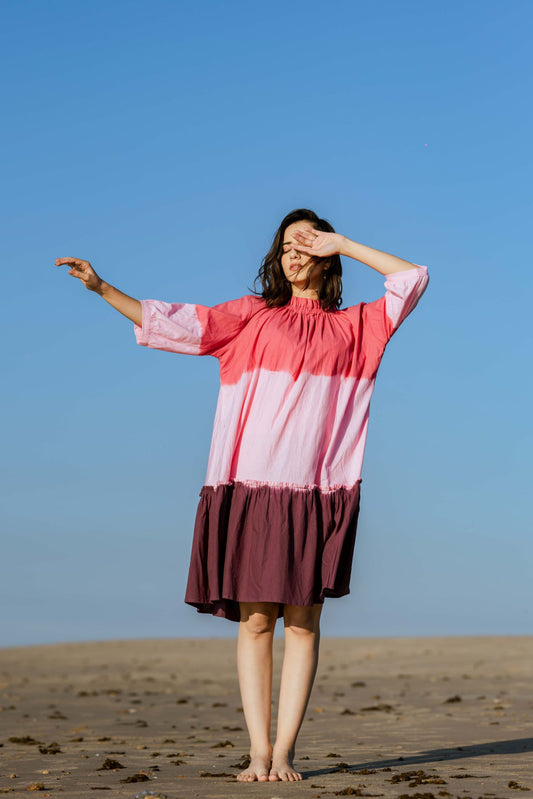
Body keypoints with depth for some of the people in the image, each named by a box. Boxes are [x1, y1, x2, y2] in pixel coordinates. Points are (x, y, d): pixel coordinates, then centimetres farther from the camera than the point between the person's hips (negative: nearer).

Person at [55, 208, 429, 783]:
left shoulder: (355, 327, 17)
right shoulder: (253, 316, 15)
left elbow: (412, 279, 15)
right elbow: (172, 323, 11)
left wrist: (343, 245, 13)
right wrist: (102, 289, 3)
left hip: (318, 494, 0)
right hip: (253, 487, 0)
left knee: (302, 620, -3)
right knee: (255, 619, -3)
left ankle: (284, 751, 0)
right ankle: (258, 751, 1)